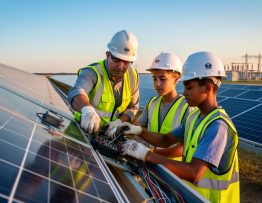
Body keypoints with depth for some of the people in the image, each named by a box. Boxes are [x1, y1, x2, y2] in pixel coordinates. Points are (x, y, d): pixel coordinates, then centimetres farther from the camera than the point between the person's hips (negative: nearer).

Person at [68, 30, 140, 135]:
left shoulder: (132, 76, -4)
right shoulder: (93, 72, -21)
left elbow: (133, 107, 5)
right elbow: (76, 93, -41)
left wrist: (119, 121, -14)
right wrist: (87, 109, -62)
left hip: (112, 133, 4)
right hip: (86, 129, -3)